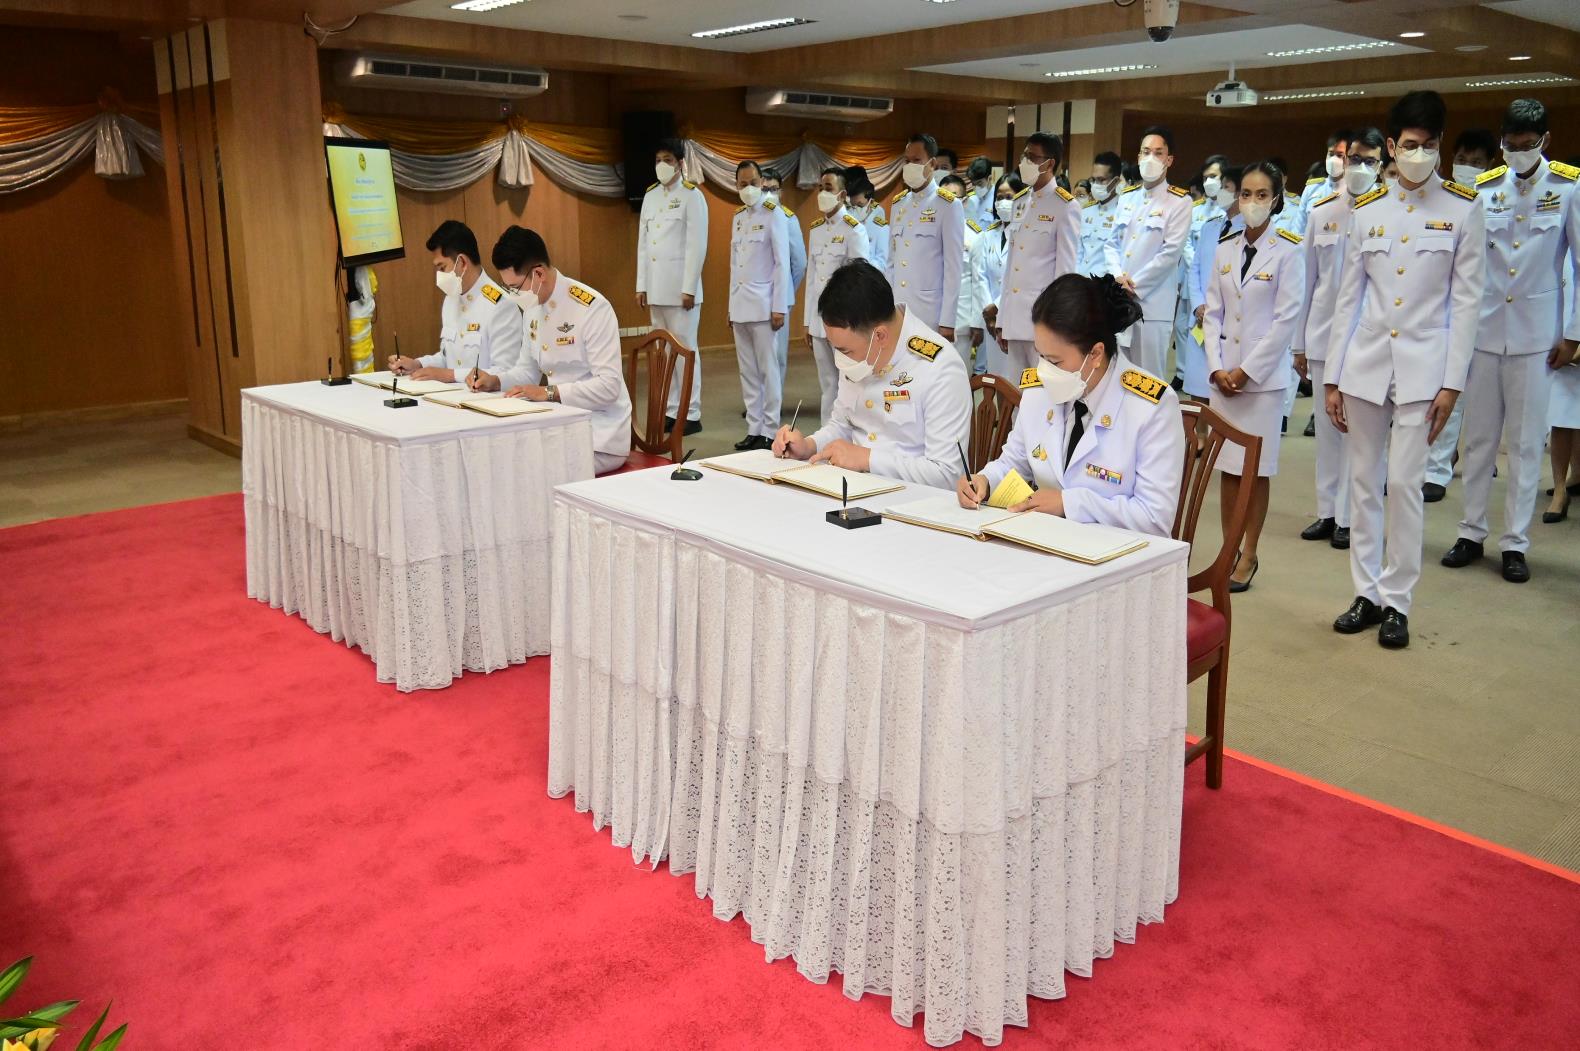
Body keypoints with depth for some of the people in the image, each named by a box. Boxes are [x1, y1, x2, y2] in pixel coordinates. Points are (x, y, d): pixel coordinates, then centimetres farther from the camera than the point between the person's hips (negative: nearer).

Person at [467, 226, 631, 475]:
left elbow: (609, 385, -21)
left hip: (599, 436, -7)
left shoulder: (592, 309, -18)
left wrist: (548, 393, -23)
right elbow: (528, 369, 21)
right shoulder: (534, 308, 8)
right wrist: (495, 380, 2)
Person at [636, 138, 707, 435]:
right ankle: (671, 411, 14)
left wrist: (689, 288, -13)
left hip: (680, 286, -6)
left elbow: (697, 245, -9)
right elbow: (642, 243, 15)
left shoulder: (691, 196, -4)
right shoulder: (650, 196, 15)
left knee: (685, 349, -4)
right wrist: (641, 285, 10)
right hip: (655, 287, 6)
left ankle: (691, 415, 0)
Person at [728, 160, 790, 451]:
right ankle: (753, 429, 12)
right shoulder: (737, 217, 15)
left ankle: (769, 431, 2)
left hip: (763, 304, -6)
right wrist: (731, 306, 14)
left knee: (768, 370, -3)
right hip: (739, 305, 6)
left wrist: (779, 307, -12)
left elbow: (782, 263, -7)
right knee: (747, 371, 7)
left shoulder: (773, 215, -4)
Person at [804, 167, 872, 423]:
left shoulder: (854, 229, -8)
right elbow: (811, 276, 13)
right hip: (819, 318, 6)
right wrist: (808, 320, 12)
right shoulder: (815, 229, 12)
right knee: (827, 383, 12)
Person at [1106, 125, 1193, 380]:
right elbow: (1113, 243, 14)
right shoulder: (1127, 198, 16)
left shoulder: (1179, 202, -2)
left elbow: (1170, 253, -9)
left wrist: (1134, 286, -11)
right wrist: (1117, 276, -6)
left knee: (1149, 377, -3)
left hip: (1152, 304, -5)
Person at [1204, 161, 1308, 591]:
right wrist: (1216, 367, -3)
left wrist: (1246, 371, -12)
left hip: (1263, 375, -4)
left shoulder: (1289, 252, -5)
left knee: (1256, 469, 2)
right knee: (1227, 466, 7)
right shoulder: (1225, 248, 8)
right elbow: (1213, 313, 8)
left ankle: (1249, 556, 13)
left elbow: (1286, 319, -9)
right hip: (1223, 373, 4)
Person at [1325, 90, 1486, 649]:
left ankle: (1396, 600, 7)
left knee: (1404, 482, -5)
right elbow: (1348, 299, 8)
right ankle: (1366, 592, 16)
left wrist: (1452, 382, -7)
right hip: (1365, 362, 3)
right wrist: (1332, 377, 5)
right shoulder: (1366, 210, 6)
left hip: (1423, 364, -3)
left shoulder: (1463, 208, 0)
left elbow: (1466, 300, -2)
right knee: (1363, 480, 6)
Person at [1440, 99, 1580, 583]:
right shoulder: (1483, 189, 2)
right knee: (1479, 438, 8)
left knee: (1525, 442, 4)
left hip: (1536, 336, -2)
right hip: (1484, 330, 2)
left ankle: (1515, 542, 12)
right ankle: (1471, 532, 18)